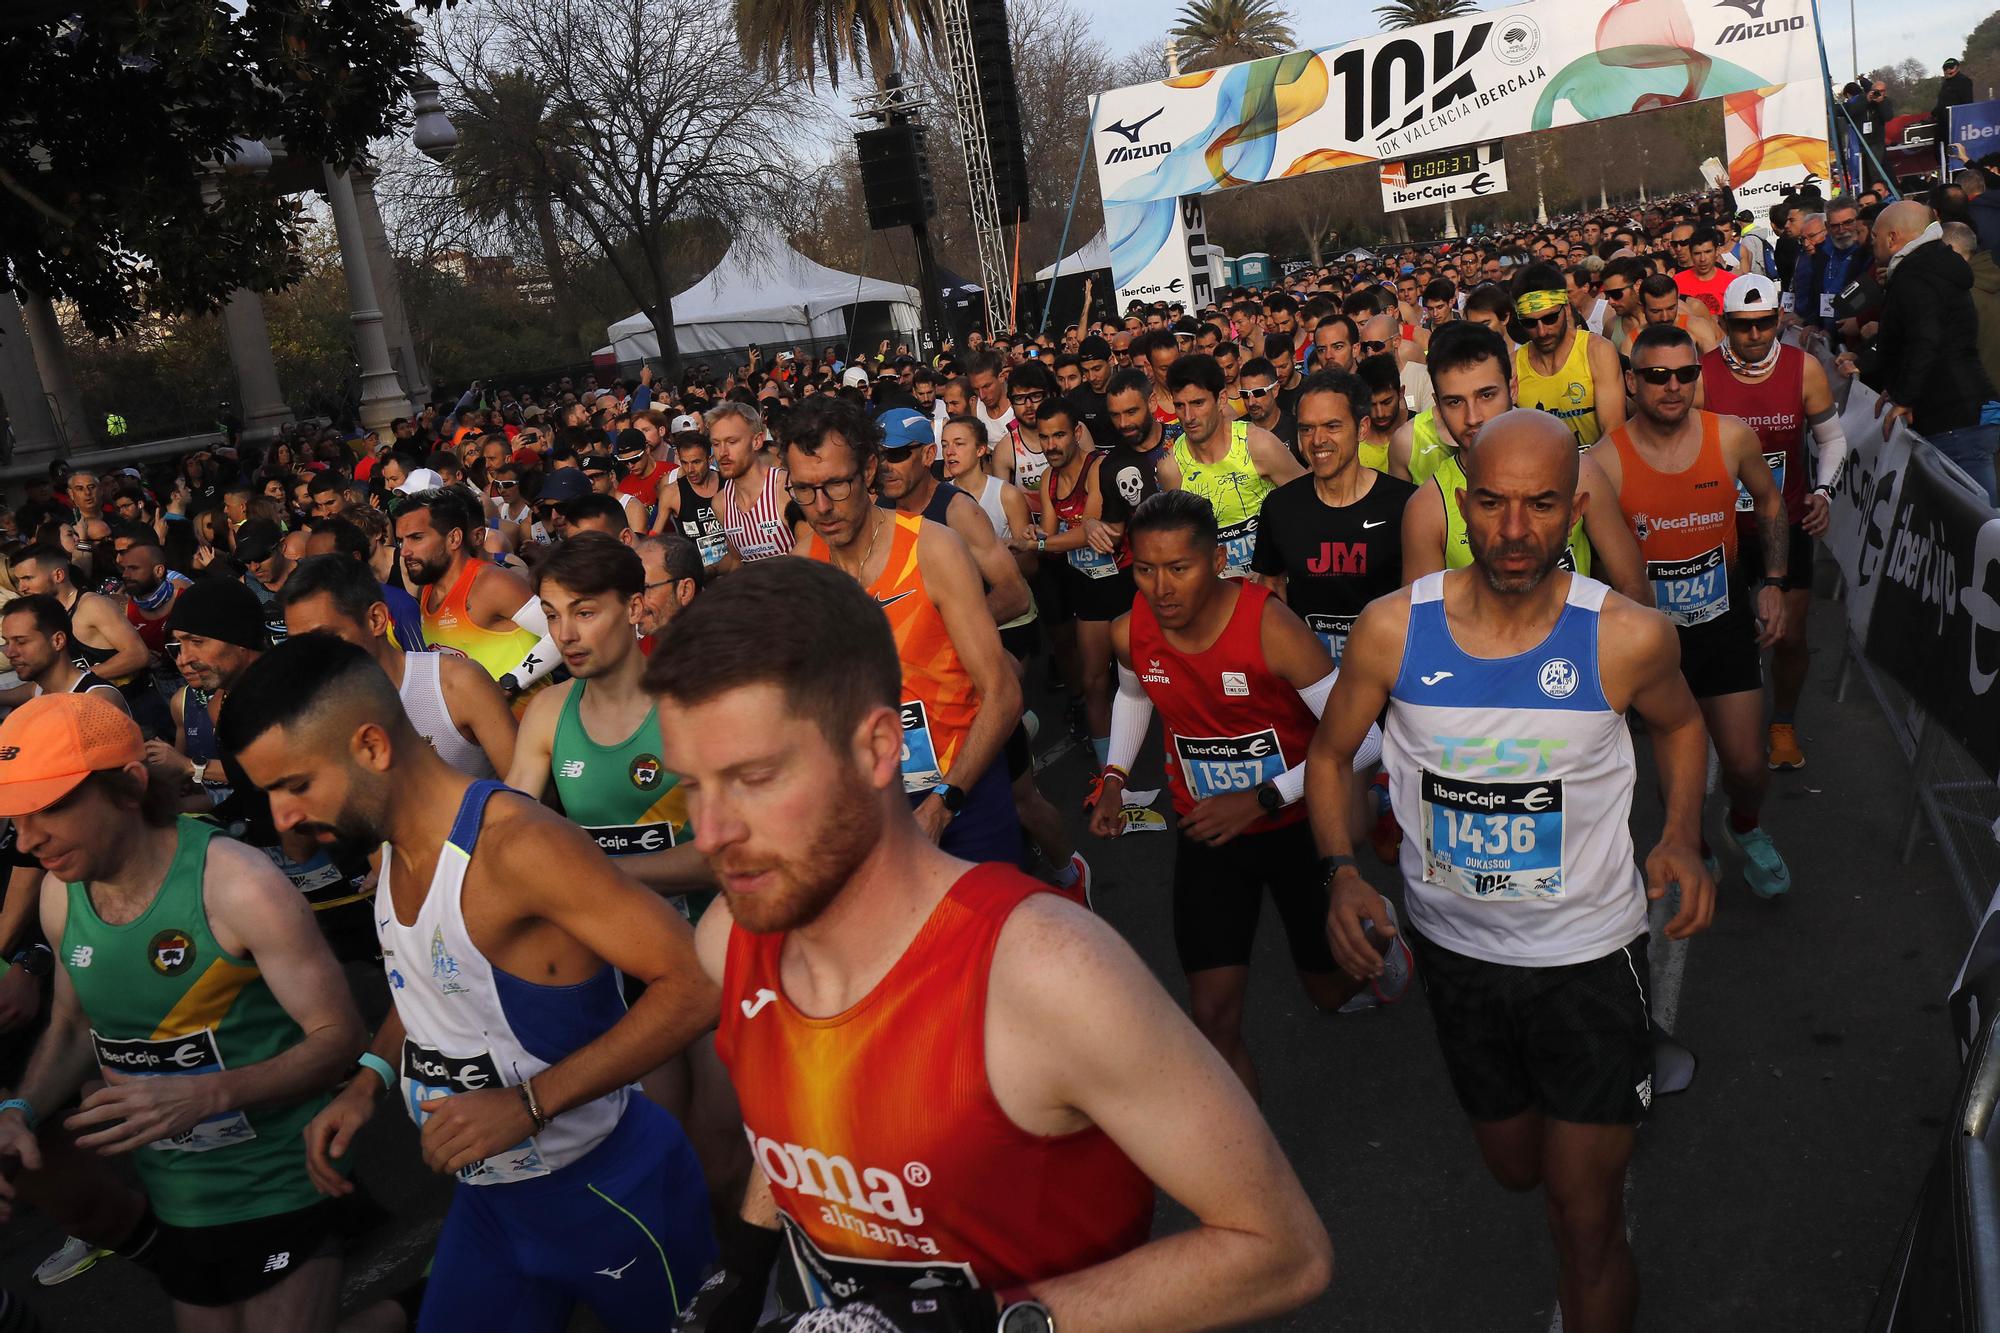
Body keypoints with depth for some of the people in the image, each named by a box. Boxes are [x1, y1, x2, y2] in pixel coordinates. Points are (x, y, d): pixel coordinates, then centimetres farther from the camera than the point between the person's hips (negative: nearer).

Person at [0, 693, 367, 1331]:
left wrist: (207, 1094, -30)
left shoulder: (237, 885, -21)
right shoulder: (60, 893, -1)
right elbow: (72, 1027, 14)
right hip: (175, 1200, 6)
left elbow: (339, 1034, -19)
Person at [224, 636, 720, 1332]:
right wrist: (370, 1082, 1)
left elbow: (693, 986, -31)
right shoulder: (395, 847, 0)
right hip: (487, 1196, 7)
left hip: (604, 1190, -7)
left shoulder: (517, 844, -27)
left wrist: (529, 1104, -30)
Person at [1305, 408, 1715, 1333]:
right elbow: (1330, 754, -2)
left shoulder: (1627, 638, -18)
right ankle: (1604, 1168, 63)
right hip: (1454, 946, 3)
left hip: (1588, 952, -2)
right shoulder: (1393, 629, -16)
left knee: (1583, 1223, 3)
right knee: (1516, 1170, 26)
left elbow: (1679, 724, 5)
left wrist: (1682, 837, -11)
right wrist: (1341, 873, -16)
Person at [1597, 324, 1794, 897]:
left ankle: (1746, 827, 38)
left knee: (1746, 767, 2)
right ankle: (1694, 851, 39)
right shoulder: (1606, 461, -16)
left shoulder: (1733, 437, -9)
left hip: (1724, 618, 1)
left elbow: (1769, 501, 11)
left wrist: (1773, 582, 3)